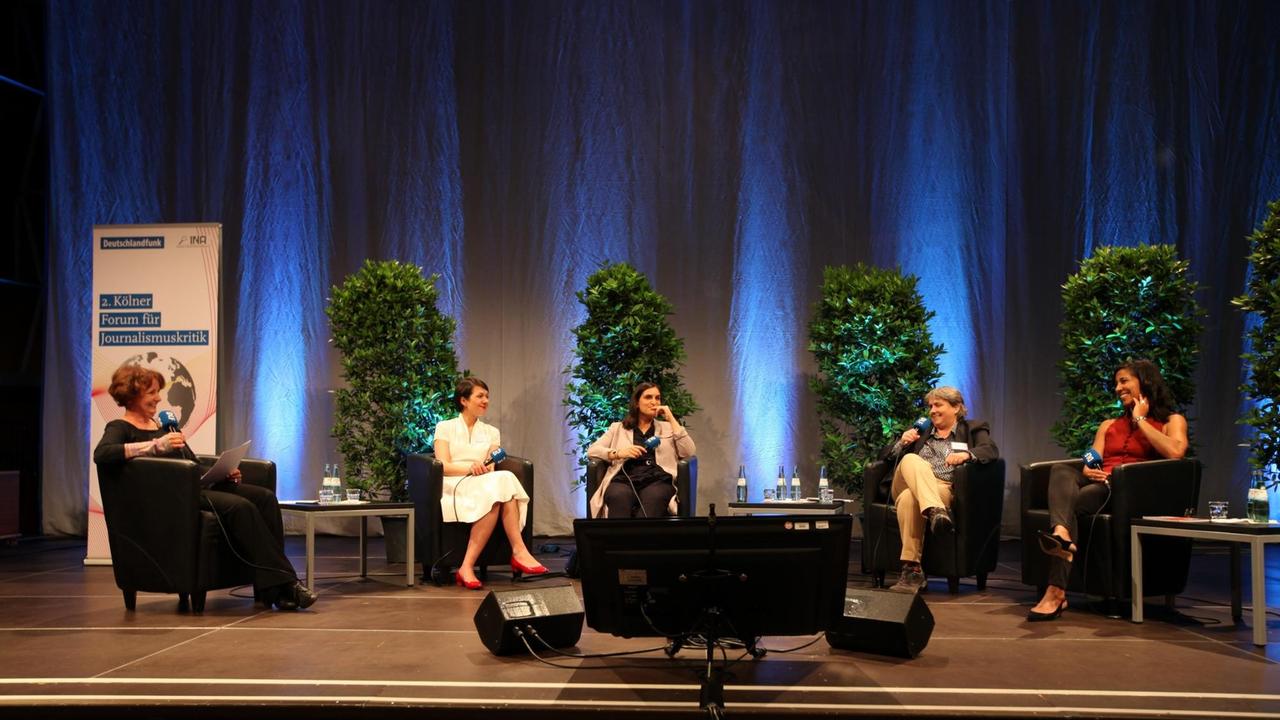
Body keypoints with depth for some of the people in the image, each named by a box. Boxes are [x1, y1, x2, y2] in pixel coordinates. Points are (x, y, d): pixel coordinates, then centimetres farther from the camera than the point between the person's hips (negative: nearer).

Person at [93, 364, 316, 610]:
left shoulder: (163, 424, 28)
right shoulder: (120, 428, 4)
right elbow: (101, 454, -20)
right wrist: (157, 445, -26)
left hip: (198, 486, 8)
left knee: (265, 497, -17)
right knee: (240, 507, -31)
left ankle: (274, 590, -22)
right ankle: (283, 583, -28)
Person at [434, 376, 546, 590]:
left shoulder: (491, 432, 23)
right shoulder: (445, 427, 13)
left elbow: (491, 470, 9)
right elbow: (443, 466, -2)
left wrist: (483, 468, -17)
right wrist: (470, 468, -21)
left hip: (486, 485, 4)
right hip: (453, 488, -3)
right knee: (504, 479, -34)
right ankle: (519, 552, -40)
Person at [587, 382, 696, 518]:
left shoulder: (668, 428, 26)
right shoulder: (618, 428, 25)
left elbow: (689, 453, 8)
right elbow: (592, 450, 12)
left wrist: (671, 419, 7)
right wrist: (618, 453, -7)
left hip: (658, 480, 0)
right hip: (625, 479, 0)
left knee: (653, 497, -39)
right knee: (618, 496, -38)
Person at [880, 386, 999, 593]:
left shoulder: (972, 429, 20)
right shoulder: (919, 430, 30)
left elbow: (992, 451, -1)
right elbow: (885, 456, 23)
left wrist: (966, 454, -21)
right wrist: (902, 443, 2)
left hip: (945, 490, -3)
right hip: (908, 486, 3)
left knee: (910, 498, -36)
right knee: (910, 459, -32)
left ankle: (912, 568, -42)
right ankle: (935, 512, -51)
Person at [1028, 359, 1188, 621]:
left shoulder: (1171, 421, 15)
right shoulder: (1109, 425, 32)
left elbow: (1175, 451, -9)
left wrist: (1140, 419, 1)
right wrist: (1089, 471, -8)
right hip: (1100, 484, 5)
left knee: (1069, 502, -33)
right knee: (1061, 470, -31)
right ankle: (1061, 534, -56)